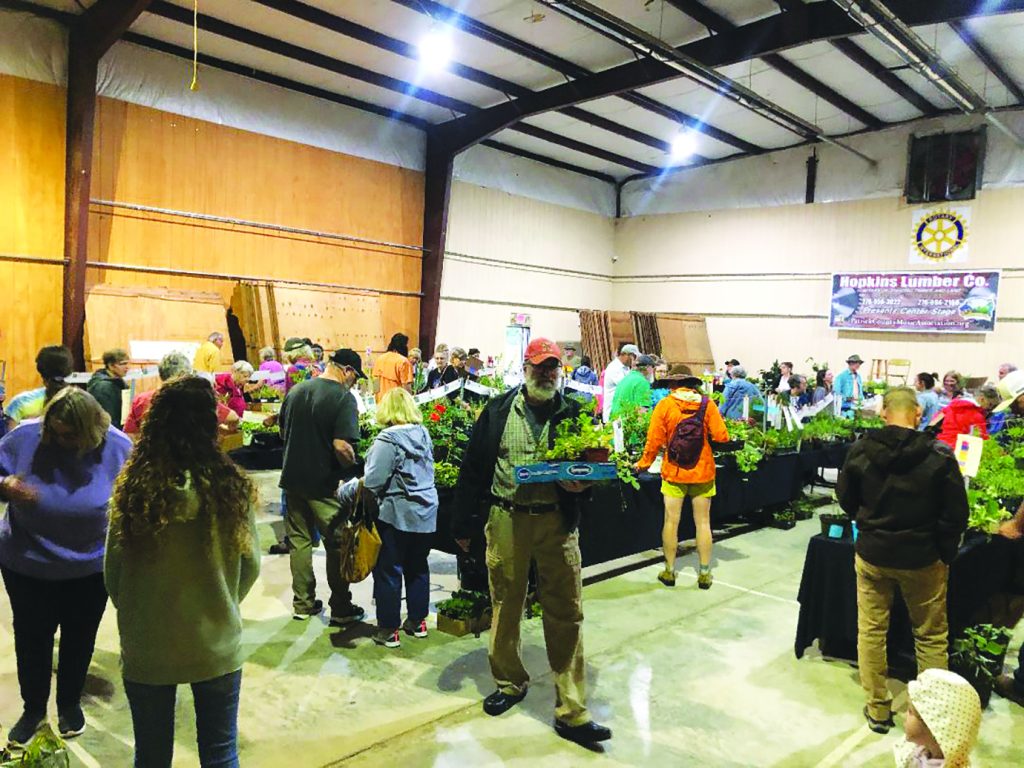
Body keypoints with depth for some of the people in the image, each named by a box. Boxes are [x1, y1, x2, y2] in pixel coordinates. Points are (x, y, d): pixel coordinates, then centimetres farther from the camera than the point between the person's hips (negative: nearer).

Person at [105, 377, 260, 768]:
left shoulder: (133, 488, -16)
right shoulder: (232, 486, -15)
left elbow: (113, 572, -7)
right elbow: (250, 566, -6)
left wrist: (135, 615, 13)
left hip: (146, 646, 1)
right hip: (216, 644, 0)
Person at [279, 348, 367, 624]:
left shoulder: (296, 390, 5)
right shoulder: (344, 397, -16)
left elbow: (283, 432, 14)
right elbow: (342, 446, -25)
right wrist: (354, 469, -8)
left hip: (293, 478, 6)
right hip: (324, 484, -6)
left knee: (299, 541, 15)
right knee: (336, 545, 7)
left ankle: (303, 604, 25)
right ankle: (341, 609, 17)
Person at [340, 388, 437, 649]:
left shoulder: (388, 439, -16)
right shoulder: (424, 434, 4)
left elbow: (372, 483, -19)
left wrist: (344, 492, -4)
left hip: (395, 515, -7)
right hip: (426, 514, 7)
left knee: (388, 571, 5)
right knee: (418, 568, 17)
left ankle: (389, 630, 13)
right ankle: (417, 621, 28)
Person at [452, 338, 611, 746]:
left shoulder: (573, 414, 4)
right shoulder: (498, 410, 4)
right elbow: (473, 468, 4)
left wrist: (581, 482, -13)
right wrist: (463, 523, 3)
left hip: (557, 521, 0)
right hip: (506, 520, 1)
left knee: (566, 614, 1)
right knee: (505, 606, 14)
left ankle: (572, 712, 10)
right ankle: (509, 682, 37)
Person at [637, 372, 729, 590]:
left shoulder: (665, 405, -7)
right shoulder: (707, 404, -5)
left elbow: (654, 439, -7)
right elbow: (721, 437, -9)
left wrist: (644, 463, 7)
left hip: (673, 473, -1)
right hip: (703, 472, 1)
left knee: (671, 521, 8)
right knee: (703, 523, 9)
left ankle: (669, 572, 16)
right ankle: (704, 574, 16)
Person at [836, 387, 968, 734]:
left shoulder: (860, 451, -10)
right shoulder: (939, 456, -15)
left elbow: (846, 499, 2)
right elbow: (956, 515, -10)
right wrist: (945, 555, 3)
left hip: (872, 553, 1)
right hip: (922, 559, -1)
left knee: (871, 632, 13)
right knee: (930, 637, 16)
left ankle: (878, 709, 22)